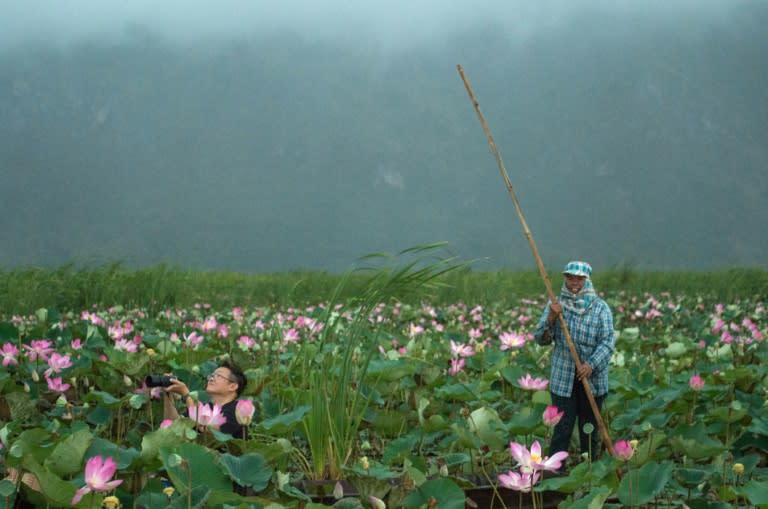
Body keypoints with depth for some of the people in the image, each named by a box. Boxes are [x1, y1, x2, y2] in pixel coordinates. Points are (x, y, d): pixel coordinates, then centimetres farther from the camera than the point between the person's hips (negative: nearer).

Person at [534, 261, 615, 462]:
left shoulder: (600, 307, -1)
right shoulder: (555, 305, 3)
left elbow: (608, 341, -8)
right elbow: (541, 339, -1)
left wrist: (592, 364, -22)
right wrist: (551, 318, -20)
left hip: (592, 379, 0)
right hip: (563, 379, 0)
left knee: (590, 428, 11)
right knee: (562, 429, -4)